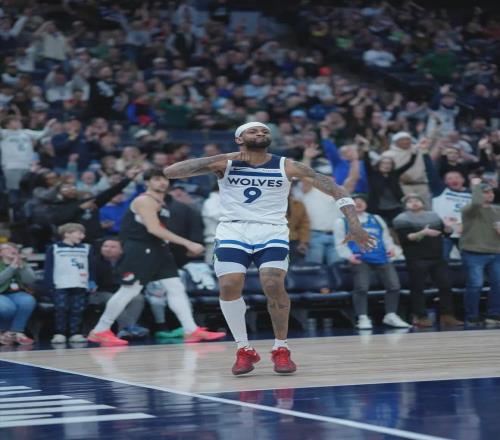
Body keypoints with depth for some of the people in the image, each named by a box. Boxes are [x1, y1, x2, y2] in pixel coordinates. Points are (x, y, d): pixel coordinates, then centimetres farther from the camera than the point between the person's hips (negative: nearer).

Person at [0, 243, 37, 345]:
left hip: (16, 294, 4)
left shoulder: (22, 264, 12)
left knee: (29, 301, -31)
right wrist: (12, 267, -20)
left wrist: (21, 267, -14)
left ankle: (15, 332, -16)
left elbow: (30, 281, -4)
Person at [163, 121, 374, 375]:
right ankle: (244, 350, 1)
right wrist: (220, 158, -15)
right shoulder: (224, 164, -1)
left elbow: (334, 188, 0)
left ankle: (281, 349, -1)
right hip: (233, 230, 0)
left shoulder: (286, 167, 0)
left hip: (271, 231, 0)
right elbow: (170, 172, -11)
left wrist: (354, 224, -11)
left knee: (273, 284, -22)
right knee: (229, 285, -19)